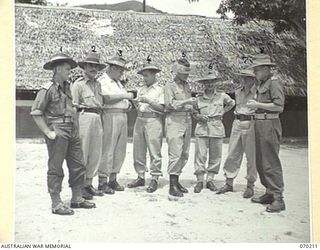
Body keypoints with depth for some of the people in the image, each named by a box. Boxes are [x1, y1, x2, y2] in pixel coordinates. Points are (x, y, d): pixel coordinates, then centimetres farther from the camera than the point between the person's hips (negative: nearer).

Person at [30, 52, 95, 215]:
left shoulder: (67, 86, 14)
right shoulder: (48, 89, -10)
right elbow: (35, 113, -12)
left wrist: (75, 127, 16)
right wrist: (48, 132, -16)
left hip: (72, 131, 8)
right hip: (58, 132, -8)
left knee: (78, 166, 12)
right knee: (55, 169, 0)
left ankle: (77, 199, 24)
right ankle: (56, 204, 8)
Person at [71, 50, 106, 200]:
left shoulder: (97, 84, 19)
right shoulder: (78, 84, -2)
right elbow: (73, 106, -6)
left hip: (97, 119, 7)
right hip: (84, 117, -7)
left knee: (96, 154, 9)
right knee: (82, 153, -4)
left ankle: (88, 183, 20)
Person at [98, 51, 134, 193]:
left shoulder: (117, 82, 23)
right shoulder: (102, 81, -5)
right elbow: (107, 99, -19)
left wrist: (128, 104, 8)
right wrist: (125, 96, -13)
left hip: (123, 116, 9)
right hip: (110, 116, -9)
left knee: (120, 151, 9)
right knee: (107, 151, -7)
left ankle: (113, 179, 17)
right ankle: (102, 182, 0)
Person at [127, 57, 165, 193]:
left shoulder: (160, 89, 2)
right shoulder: (141, 90, 18)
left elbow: (162, 108, -7)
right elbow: (138, 108, 17)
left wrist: (149, 101, -14)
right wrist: (135, 103, -4)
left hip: (153, 120, -6)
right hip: (140, 120, 6)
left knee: (154, 151, -5)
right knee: (138, 151, 6)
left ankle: (154, 179, 2)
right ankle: (140, 177, 16)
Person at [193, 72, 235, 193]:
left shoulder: (222, 96, 6)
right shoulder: (199, 98, 5)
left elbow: (231, 103, 24)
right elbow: (194, 113, 14)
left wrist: (222, 112, 13)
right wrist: (199, 116, -6)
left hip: (217, 128, 1)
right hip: (202, 128, -1)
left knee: (215, 155, 3)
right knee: (200, 154, -5)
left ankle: (210, 180, 14)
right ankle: (200, 181, 1)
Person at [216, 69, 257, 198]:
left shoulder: (257, 91, -8)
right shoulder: (238, 91, 11)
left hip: (251, 124, -6)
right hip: (237, 123, 6)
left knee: (251, 156, 1)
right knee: (232, 154, 8)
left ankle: (250, 186, 11)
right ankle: (229, 184, 18)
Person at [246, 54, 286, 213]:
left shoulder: (274, 83, -11)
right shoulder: (261, 83, 16)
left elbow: (279, 106, -20)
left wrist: (258, 104, -15)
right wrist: (255, 103, 7)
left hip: (269, 125, -10)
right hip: (259, 124, 10)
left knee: (271, 162, -9)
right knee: (260, 162, 13)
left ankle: (278, 199, -4)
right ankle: (269, 193, 23)